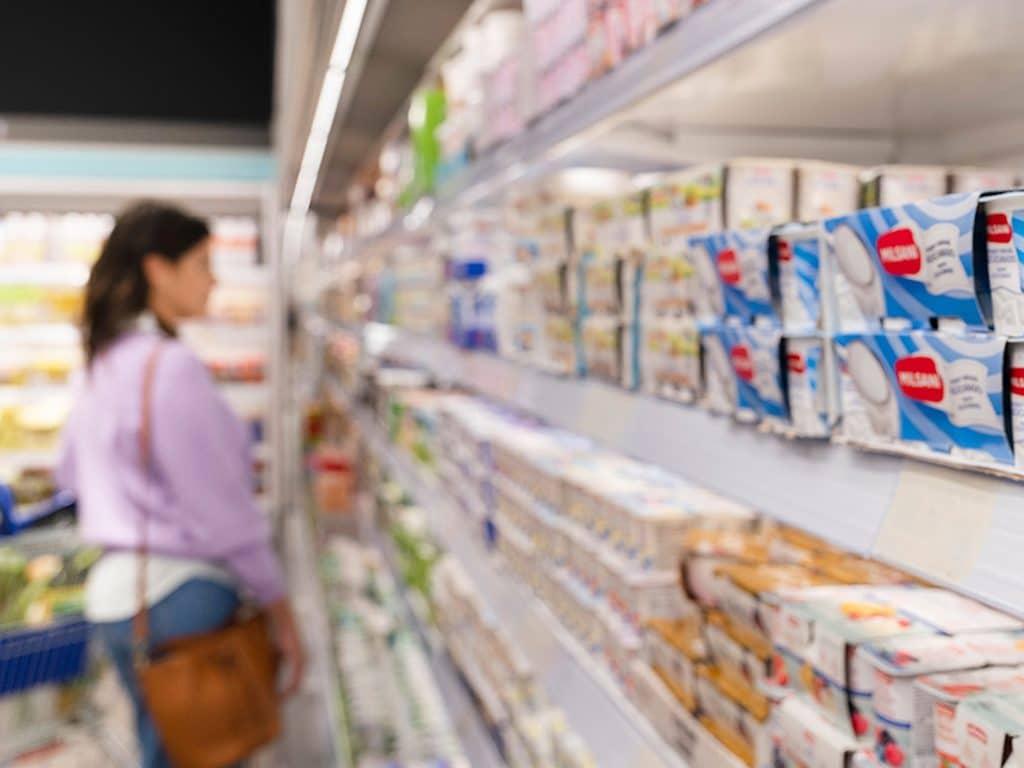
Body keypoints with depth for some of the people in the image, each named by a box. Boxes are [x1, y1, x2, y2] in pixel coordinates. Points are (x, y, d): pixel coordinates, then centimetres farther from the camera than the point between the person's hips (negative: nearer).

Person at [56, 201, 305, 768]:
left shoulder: (104, 363, 9)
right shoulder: (172, 366, -18)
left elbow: (72, 472, 21)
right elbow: (225, 510, -18)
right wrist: (281, 613, -11)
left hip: (112, 591, 9)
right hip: (179, 597, -9)